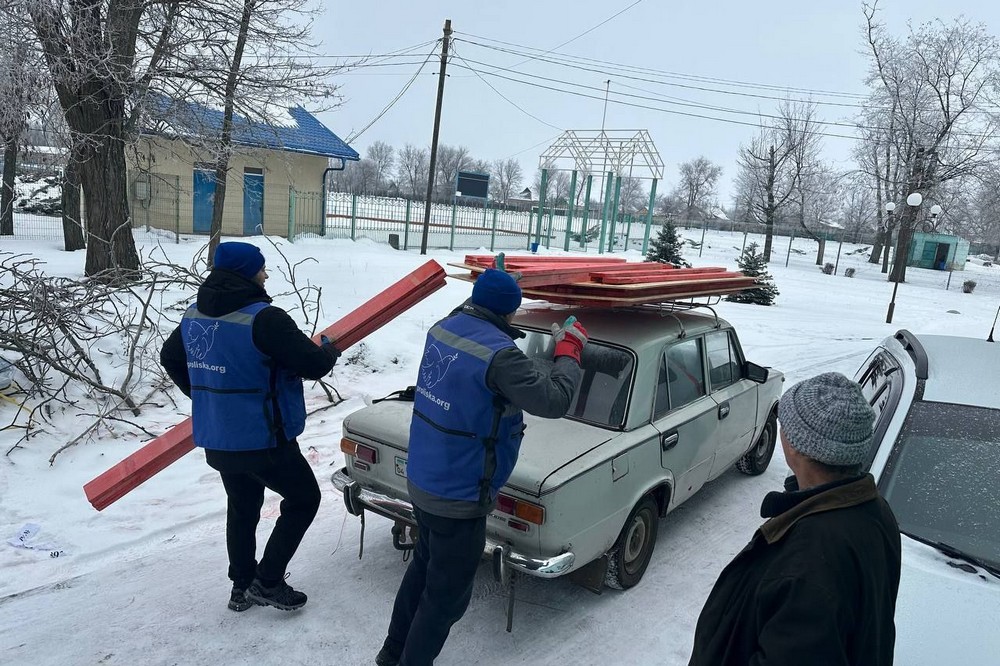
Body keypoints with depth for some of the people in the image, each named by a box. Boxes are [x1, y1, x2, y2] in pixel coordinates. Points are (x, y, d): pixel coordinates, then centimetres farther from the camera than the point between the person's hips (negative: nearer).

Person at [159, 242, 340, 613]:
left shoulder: (194, 316, 5)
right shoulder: (264, 318, -22)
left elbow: (170, 358, 19)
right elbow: (312, 364, -22)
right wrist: (329, 352, 1)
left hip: (216, 439, 8)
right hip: (262, 441, -8)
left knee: (242, 509, 23)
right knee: (304, 498, 12)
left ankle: (242, 587, 33)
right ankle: (267, 581, 14)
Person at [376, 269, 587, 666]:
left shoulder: (445, 327, -3)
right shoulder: (497, 353, -28)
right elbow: (554, 400, -22)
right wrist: (570, 350, -10)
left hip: (422, 480, 9)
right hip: (458, 497, -9)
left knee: (424, 566, 28)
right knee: (447, 594, 11)